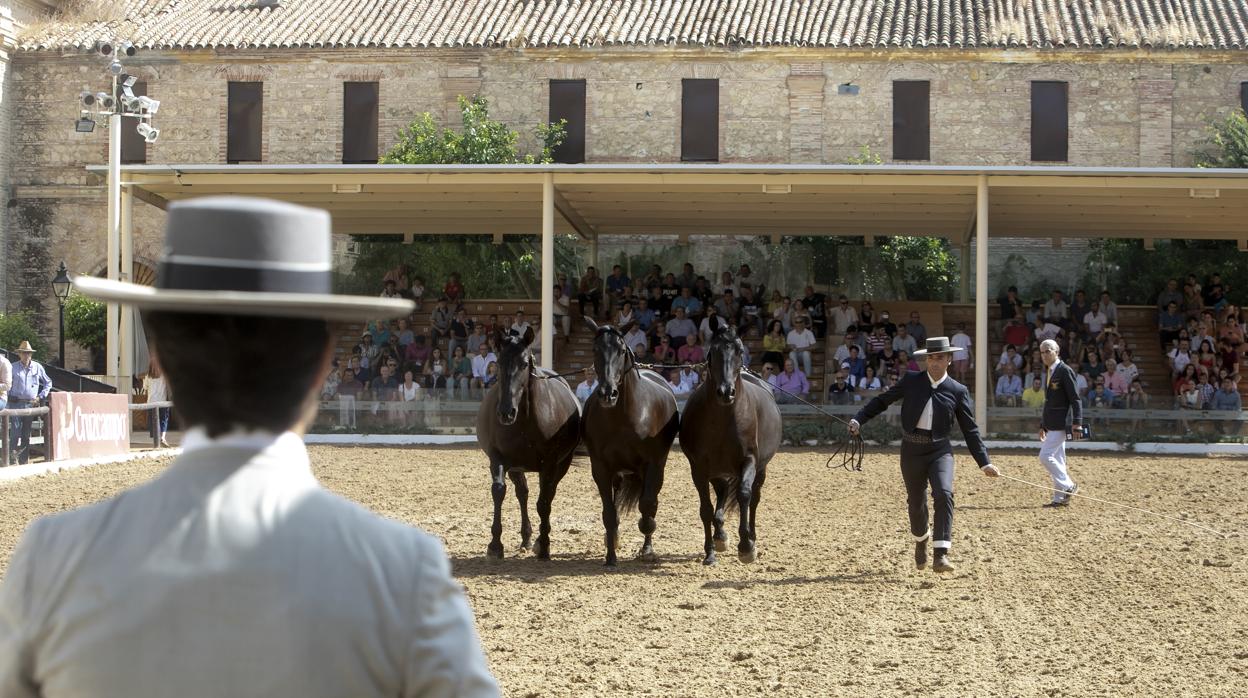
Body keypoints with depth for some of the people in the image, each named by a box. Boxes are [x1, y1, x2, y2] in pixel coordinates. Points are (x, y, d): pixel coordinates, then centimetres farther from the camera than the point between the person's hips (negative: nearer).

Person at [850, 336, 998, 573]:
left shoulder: (958, 391, 0)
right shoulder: (911, 380, 1)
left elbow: (970, 430, 3)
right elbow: (882, 400, 8)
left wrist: (985, 463, 0)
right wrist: (858, 420, -3)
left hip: (940, 450, -1)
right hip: (911, 450, 1)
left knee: (944, 494, -22)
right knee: (916, 501, 11)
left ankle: (941, 555, -24)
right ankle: (921, 539, 43)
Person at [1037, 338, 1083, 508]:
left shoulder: (1065, 371, -11)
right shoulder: (1048, 372, 16)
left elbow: (1075, 399, -15)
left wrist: (1077, 423, -21)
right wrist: (1042, 425, 23)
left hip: (1061, 423, -9)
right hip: (1051, 424, 9)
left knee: (1045, 456, -13)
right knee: (1057, 459, 10)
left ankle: (1068, 486, -1)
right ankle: (1060, 498, 14)